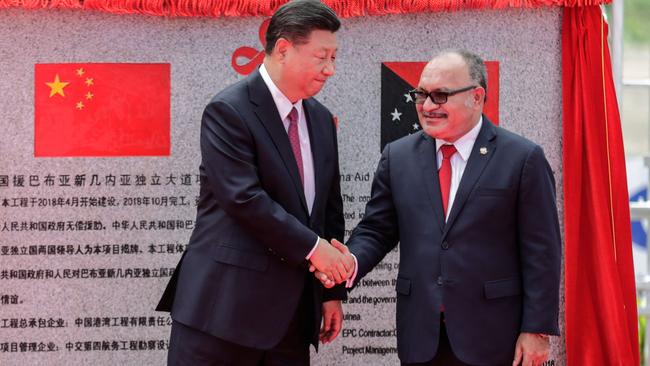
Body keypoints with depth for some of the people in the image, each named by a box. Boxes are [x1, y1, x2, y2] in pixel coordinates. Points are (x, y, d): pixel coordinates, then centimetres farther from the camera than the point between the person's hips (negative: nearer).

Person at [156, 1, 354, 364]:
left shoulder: (321, 119, 14)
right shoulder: (229, 110, -10)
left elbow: (331, 208, 18)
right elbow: (244, 198, -19)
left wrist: (333, 291, 14)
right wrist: (312, 247, -16)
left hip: (292, 308, 7)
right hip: (226, 300, -7)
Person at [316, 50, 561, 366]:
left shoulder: (523, 158, -3)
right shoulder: (398, 156, 8)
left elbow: (540, 253, -4)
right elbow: (376, 230, 10)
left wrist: (538, 330, -8)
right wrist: (352, 261, -12)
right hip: (420, 337, 3)